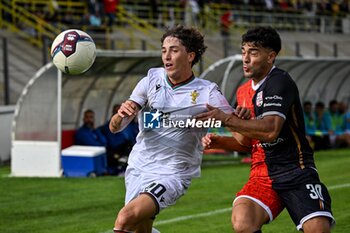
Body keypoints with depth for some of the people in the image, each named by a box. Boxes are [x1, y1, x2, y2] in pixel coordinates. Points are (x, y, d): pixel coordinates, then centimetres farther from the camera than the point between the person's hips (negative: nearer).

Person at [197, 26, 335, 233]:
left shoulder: (280, 82, -11)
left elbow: (270, 131, -25)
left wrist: (226, 119, -22)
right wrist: (218, 141, 7)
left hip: (297, 171, -5)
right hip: (263, 172, 5)